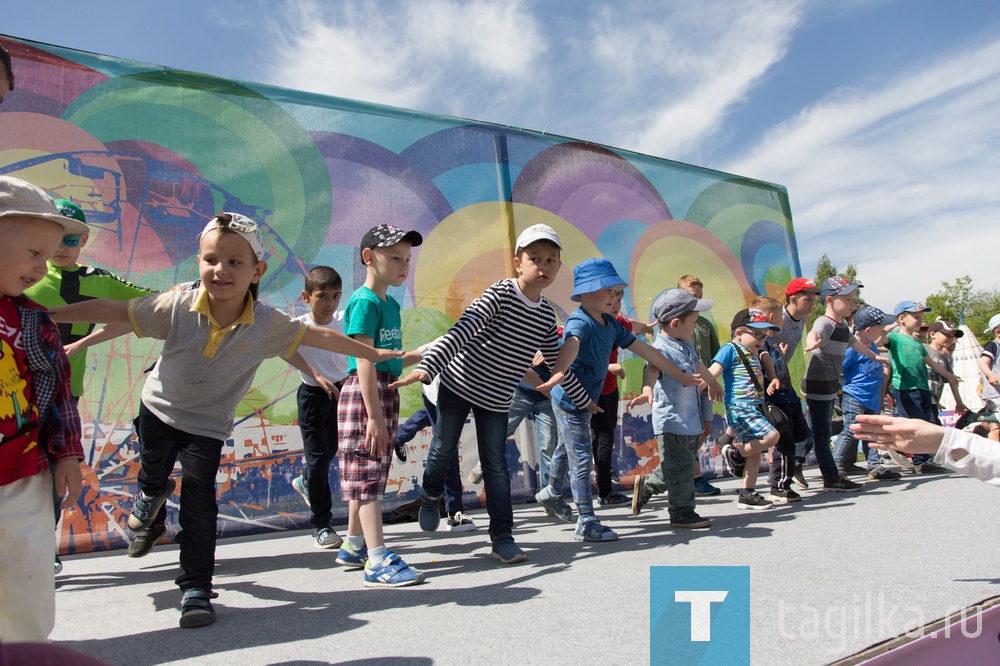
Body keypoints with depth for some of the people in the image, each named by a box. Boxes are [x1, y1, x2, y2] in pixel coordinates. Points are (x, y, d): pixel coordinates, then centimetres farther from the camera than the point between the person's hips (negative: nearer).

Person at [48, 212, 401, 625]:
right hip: (158, 409, 2)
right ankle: (153, 495, 64)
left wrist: (372, 353, -6)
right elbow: (111, 311, -18)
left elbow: (318, 336, -14)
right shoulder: (177, 306, -26)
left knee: (199, 504, -6)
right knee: (153, 475, 25)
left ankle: (196, 588, 9)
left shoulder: (267, 323, -24)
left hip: (208, 426, -1)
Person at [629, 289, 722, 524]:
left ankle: (646, 484, 37)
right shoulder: (661, 349, -19)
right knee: (680, 471, 1)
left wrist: (713, 383, 52)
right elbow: (651, 370, -40)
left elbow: (698, 366, 33)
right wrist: (647, 390, -60)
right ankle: (682, 513, 15)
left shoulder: (687, 346, 13)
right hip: (672, 423, -10)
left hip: (691, 422, 10)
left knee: (677, 469, 19)